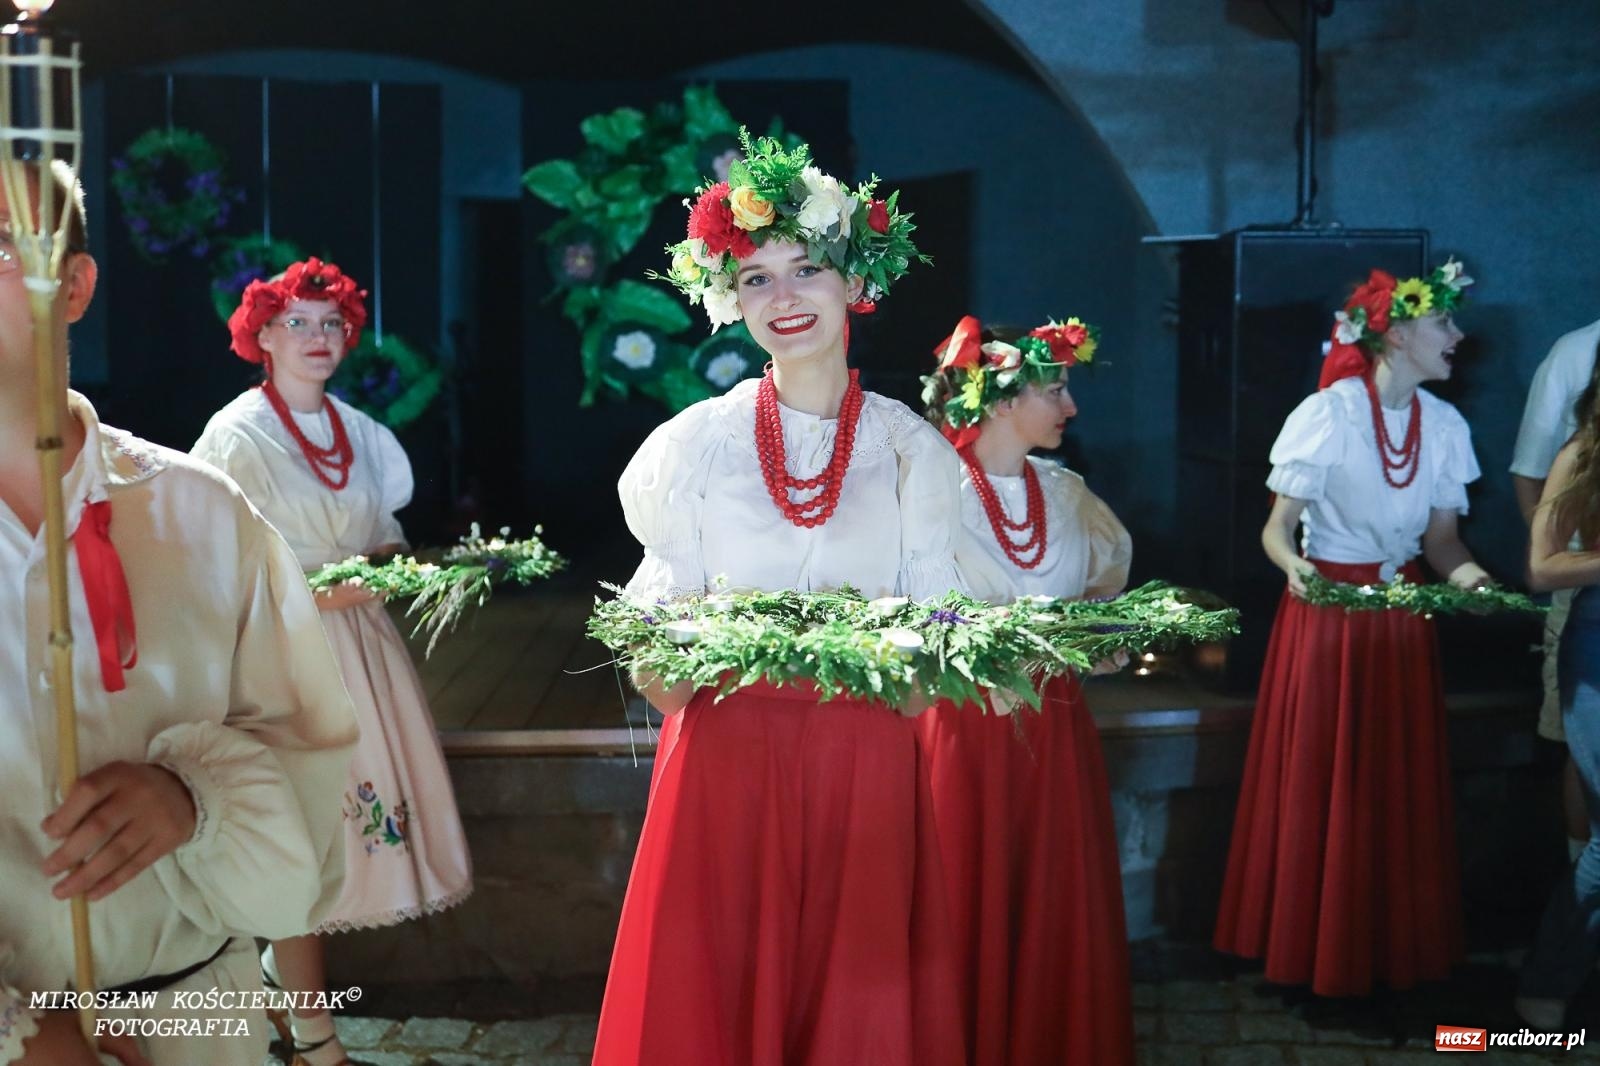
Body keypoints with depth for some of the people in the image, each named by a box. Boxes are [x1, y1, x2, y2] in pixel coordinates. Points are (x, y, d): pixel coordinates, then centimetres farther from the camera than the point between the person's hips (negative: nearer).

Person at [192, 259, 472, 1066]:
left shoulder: (361, 433, 11)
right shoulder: (236, 437, -8)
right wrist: (315, 590, -21)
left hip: (360, 639, 6)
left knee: (364, 803, 6)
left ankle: (286, 960, 26)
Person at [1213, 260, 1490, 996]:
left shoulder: (1446, 426, 3)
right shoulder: (1325, 415, -13)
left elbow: (1441, 538, 7)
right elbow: (1277, 528, -13)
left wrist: (1465, 573, -15)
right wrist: (1294, 566, -34)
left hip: (1403, 614, 5)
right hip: (1325, 610, -5)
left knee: (1402, 788, 10)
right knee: (1317, 786, 2)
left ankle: (1398, 944, 24)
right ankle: (1315, 947, 17)